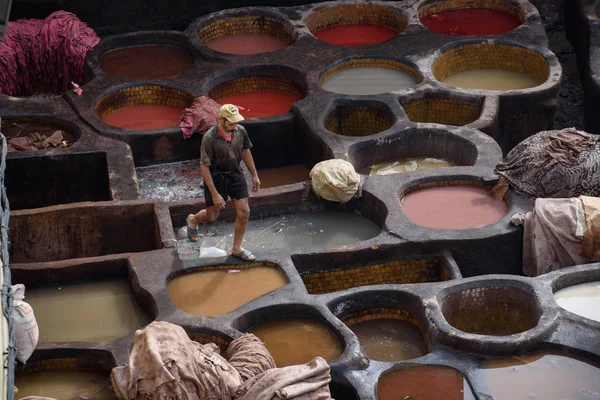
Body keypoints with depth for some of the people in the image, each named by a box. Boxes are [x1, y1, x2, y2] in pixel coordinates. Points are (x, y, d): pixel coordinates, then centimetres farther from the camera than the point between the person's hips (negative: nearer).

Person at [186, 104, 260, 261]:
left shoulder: (240, 131, -14)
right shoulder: (209, 138, -30)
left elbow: (245, 151, 6)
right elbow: (204, 166, -23)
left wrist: (254, 175, 12)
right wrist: (215, 194, -22)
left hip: (235, 174, 4)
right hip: (215, 176, -4)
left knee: (244, 212, 3)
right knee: (212, 216, 11)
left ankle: (237, 248, 23)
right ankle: (193, 220, 47)